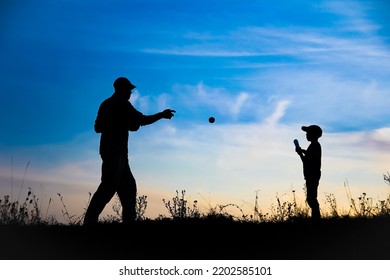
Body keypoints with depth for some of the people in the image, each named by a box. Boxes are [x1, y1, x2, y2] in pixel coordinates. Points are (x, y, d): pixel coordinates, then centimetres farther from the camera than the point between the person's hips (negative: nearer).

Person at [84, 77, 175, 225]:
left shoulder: (106, 104, 19)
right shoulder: (122, 103, -6)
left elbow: (98, 127, 21)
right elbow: (141, 120, -11)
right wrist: (162, 114, -1)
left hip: (109, 150, 10)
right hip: (115, 151, -10)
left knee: (128, 185, 10)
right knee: (109, 186, -14)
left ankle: (129, 219, 9)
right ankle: (90, 220, -18)